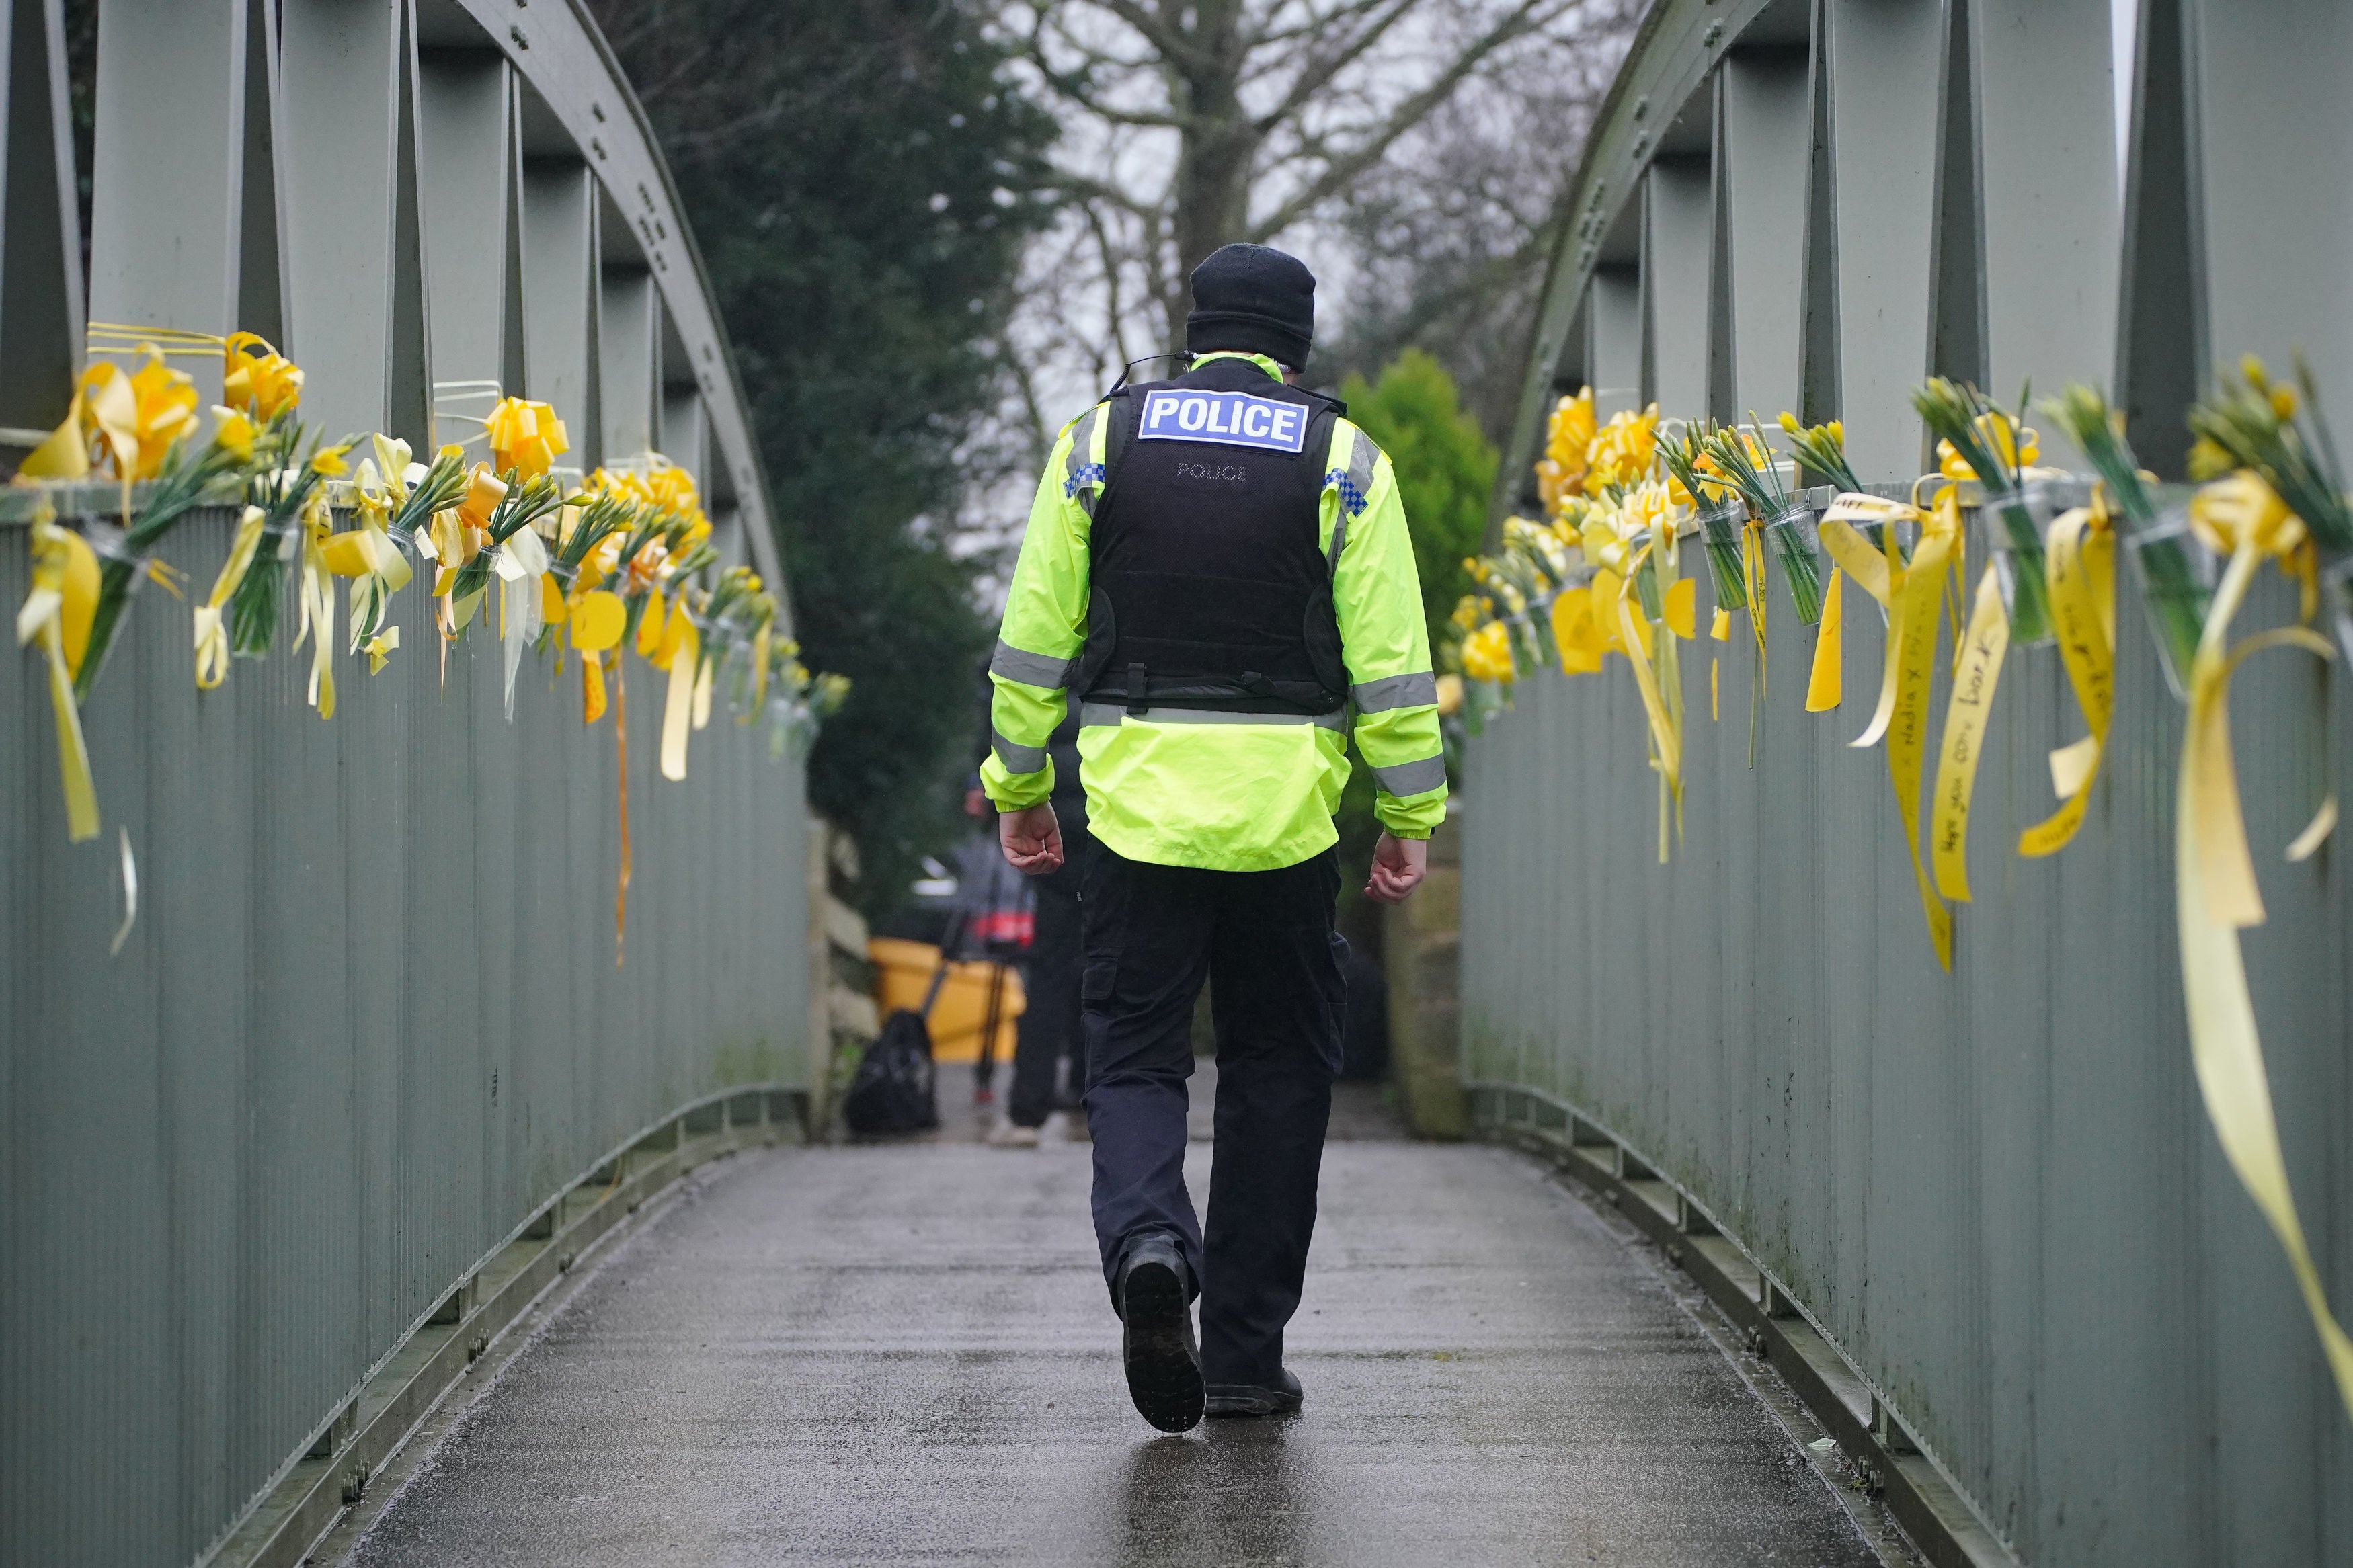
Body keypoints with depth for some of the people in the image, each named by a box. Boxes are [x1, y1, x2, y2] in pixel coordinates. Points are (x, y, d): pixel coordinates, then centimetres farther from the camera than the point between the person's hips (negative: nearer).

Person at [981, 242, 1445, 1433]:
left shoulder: (1102, 440, 3)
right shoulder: (1342, 458, 1)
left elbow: (1033, 633, 4)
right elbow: (1389, 659, -2)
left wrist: (1018, 784, 13)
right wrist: (1410, 812, 4)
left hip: (1137, 799, 0)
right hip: (1285, 810, 0)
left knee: (1134, 1056, 7)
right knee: (1275, 1068, 11)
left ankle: (1147, 1240, -24)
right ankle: (1245, 1356, 12)